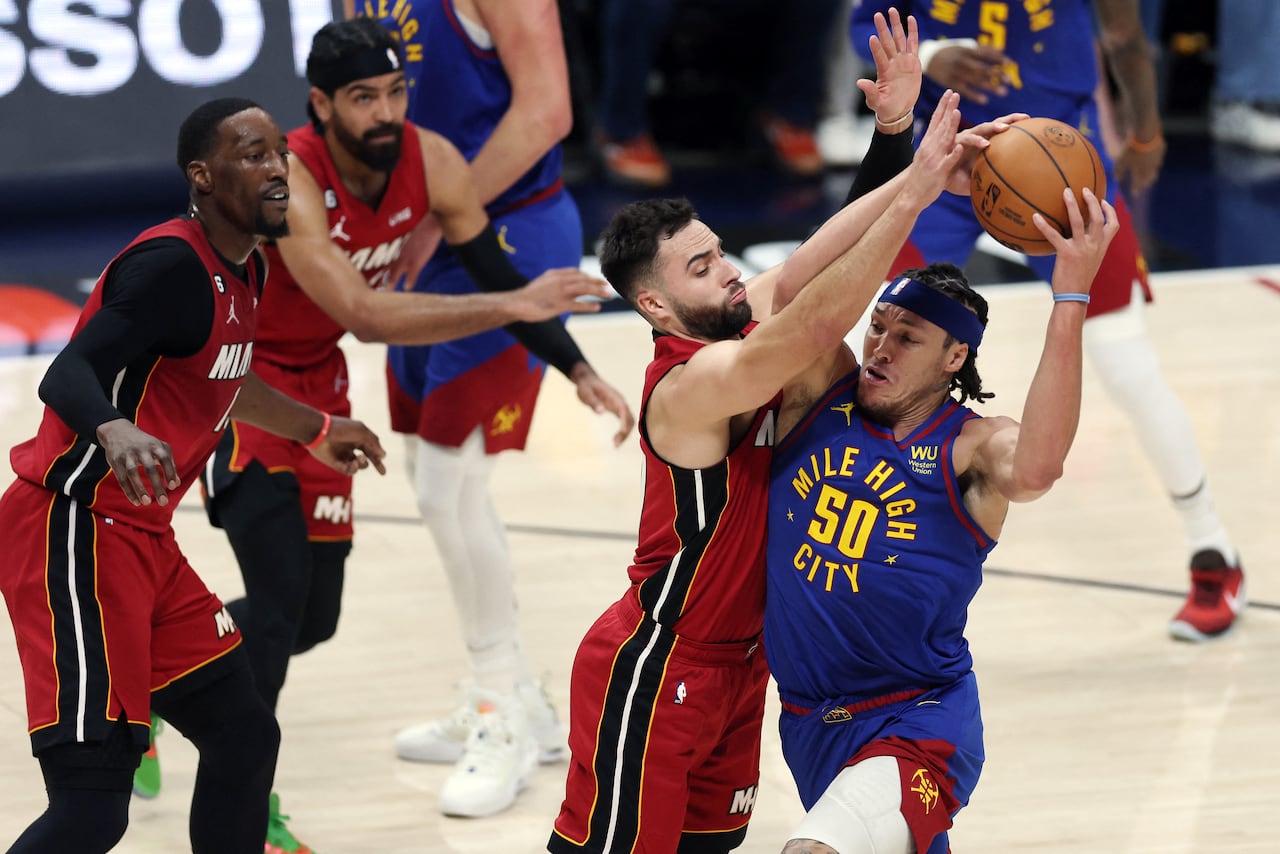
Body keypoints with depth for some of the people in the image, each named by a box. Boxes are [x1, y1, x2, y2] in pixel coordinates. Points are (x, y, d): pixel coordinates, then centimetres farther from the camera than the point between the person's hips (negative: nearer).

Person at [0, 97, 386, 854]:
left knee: (244, 736, 16)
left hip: (140, 538, 10)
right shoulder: (173, 265, -17)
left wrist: (314, 430, 49)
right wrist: (115, 432, -50)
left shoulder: (245, 272, 11)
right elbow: (69, 374, -28)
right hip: (76, 533, -10)